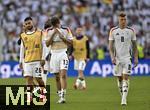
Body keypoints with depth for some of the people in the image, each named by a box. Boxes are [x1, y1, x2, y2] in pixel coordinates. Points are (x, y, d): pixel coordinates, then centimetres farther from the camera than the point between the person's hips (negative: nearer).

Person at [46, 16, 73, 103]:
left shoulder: (66, 30, 0)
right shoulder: (49, 31, 6)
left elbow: (71, 42, -1)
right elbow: (47, 44, -1)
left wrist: (62, 37, -13)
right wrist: (53, 34, -10)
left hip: (63, 53, -3)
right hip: (54, 54, 3)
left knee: (63, 74, -17)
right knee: (57, 76, 6)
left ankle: (63, 96, -24)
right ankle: (60, 96, 15)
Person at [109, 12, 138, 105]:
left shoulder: (131, 31, 1)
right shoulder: (113, 31, 1)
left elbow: (134, 46, 7)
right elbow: (111, 46, 2)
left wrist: (136, 58, 1)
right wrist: (112, 57, -10)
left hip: (127, 58, -1)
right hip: (117, 58, 1)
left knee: (126, 77, -12)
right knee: (120, 78, 8)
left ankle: (124, 99, -16)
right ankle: (122, 95, 26)